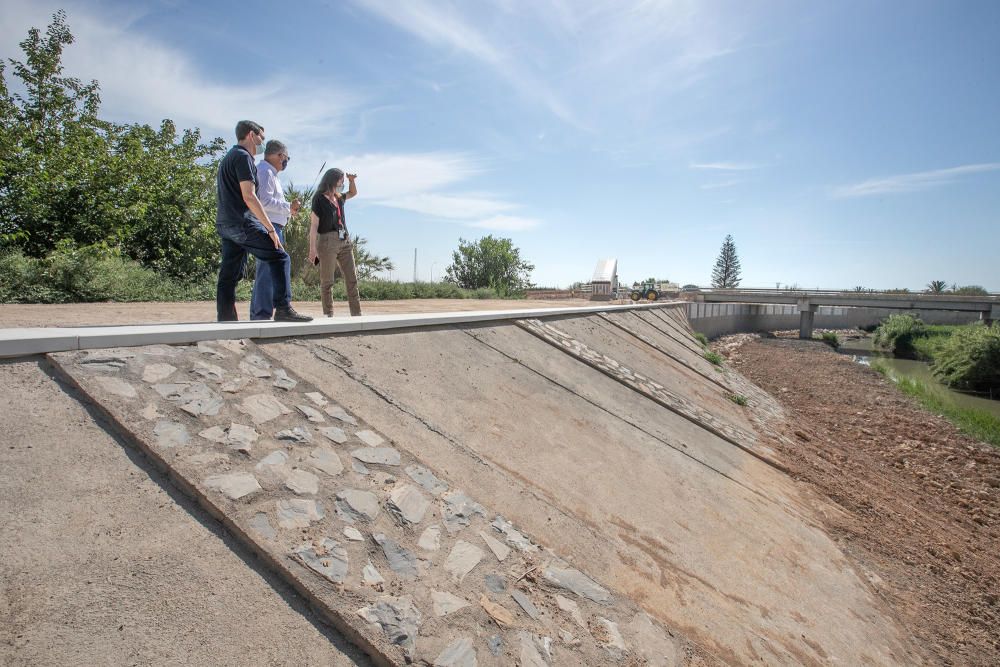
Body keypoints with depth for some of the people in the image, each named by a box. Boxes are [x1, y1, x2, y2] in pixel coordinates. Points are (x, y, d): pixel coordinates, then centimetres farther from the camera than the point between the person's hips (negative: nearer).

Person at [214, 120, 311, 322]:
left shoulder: (227, 158, 25)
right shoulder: (243, 157, -6)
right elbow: (249, 196, -16)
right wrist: (271, 228, -18)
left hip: (224, 224, 10)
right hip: (243, 223, -10)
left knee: (229, 274, 7)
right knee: (279, 257, -8)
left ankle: (225, 320, 7)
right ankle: (283, 308, -16)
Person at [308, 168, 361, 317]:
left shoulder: (339, 198, 17)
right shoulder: (319, 199, -3)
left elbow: (353, 192, 39)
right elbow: (314, 224, -8)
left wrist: (352, 180, 18)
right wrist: (312, 248, -15)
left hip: (345, 240, 7)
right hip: (327, 241, -7)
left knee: (352, 279, 2)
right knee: (327, 282, -3)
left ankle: (356, 314, 3)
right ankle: (328, 314, 0)